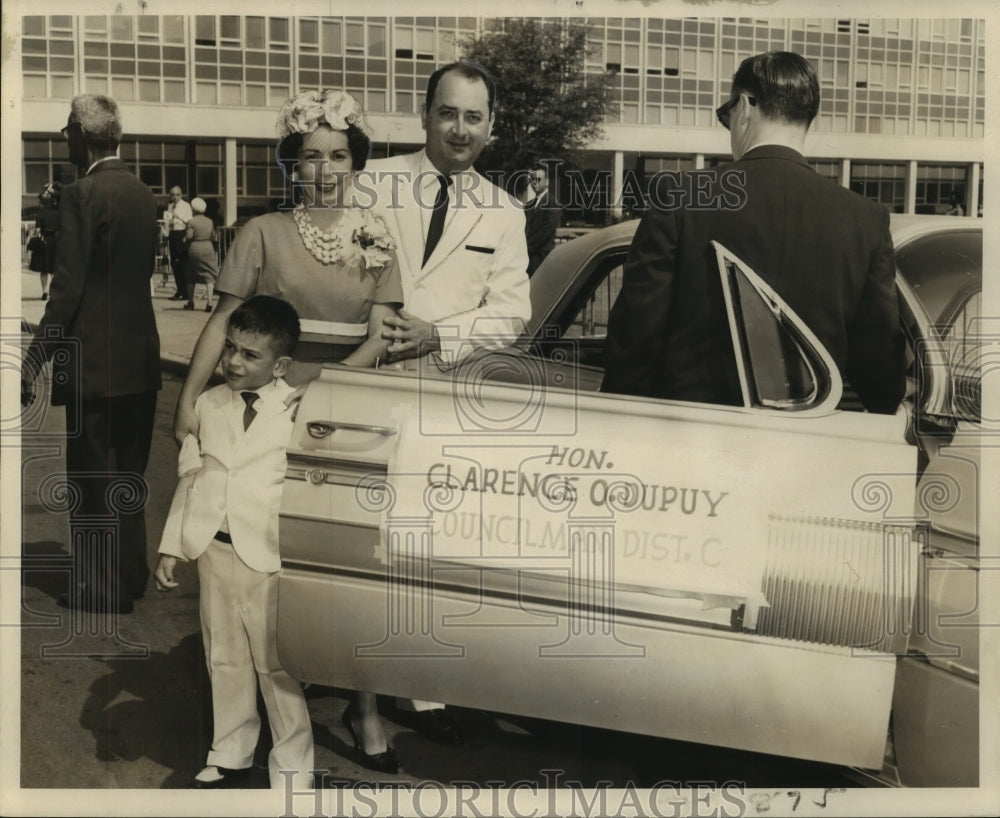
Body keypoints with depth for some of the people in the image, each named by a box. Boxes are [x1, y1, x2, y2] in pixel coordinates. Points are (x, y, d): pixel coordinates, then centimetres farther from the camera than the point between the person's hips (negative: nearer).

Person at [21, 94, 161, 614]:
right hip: (142, 356, 7)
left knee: (92, 477, 3)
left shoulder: (81, 195, -14)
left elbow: (68, 287, -18)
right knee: (128, 471, 17)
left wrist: (35, 358, -15)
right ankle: (132, 572, 28)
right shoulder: (143, 193, 8)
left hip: (95, 360, -7)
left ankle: (104, 588, 12)